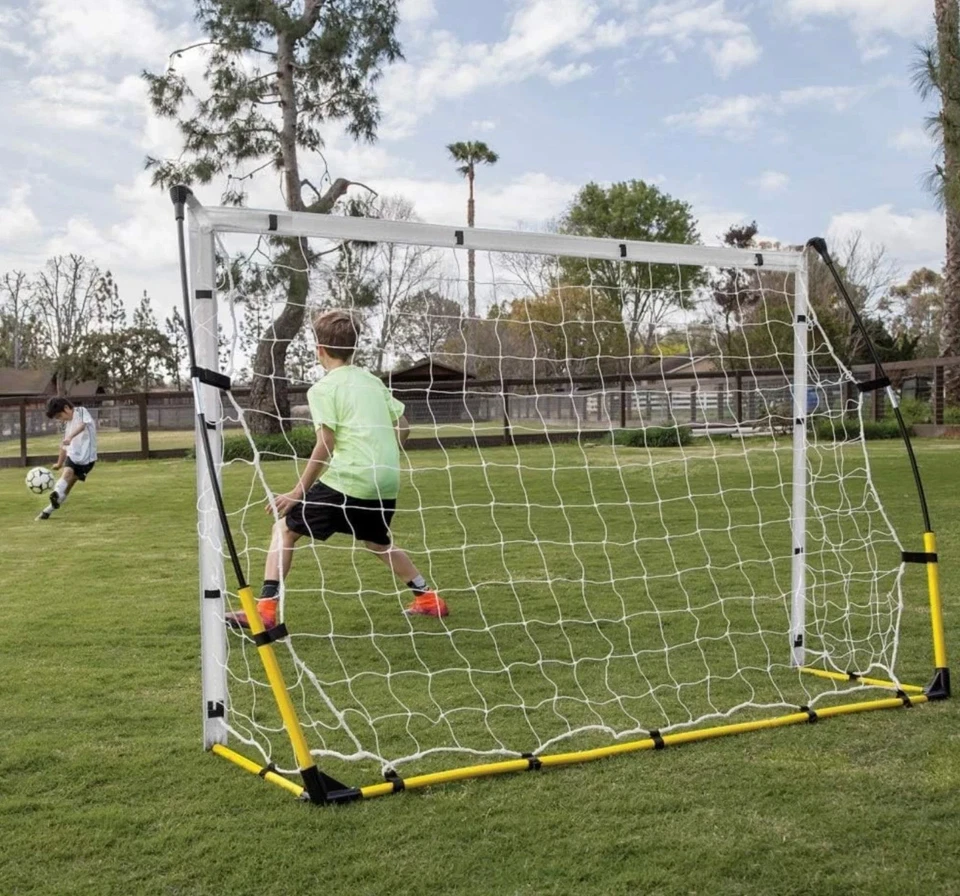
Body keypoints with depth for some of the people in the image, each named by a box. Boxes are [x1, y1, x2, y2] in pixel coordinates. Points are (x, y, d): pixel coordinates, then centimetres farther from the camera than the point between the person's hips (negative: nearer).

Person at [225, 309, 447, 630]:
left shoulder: (323, 388, -3)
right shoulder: (372, 381, 16)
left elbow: (326, 444, -12)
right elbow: (402, 427, 16)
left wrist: (298, 492, -8)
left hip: (346, 480, -7)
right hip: (386, 482, 7)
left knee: (285, 528, 5)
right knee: (377, 542, 30)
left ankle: (266, 609, -5)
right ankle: (427, 598, 31)